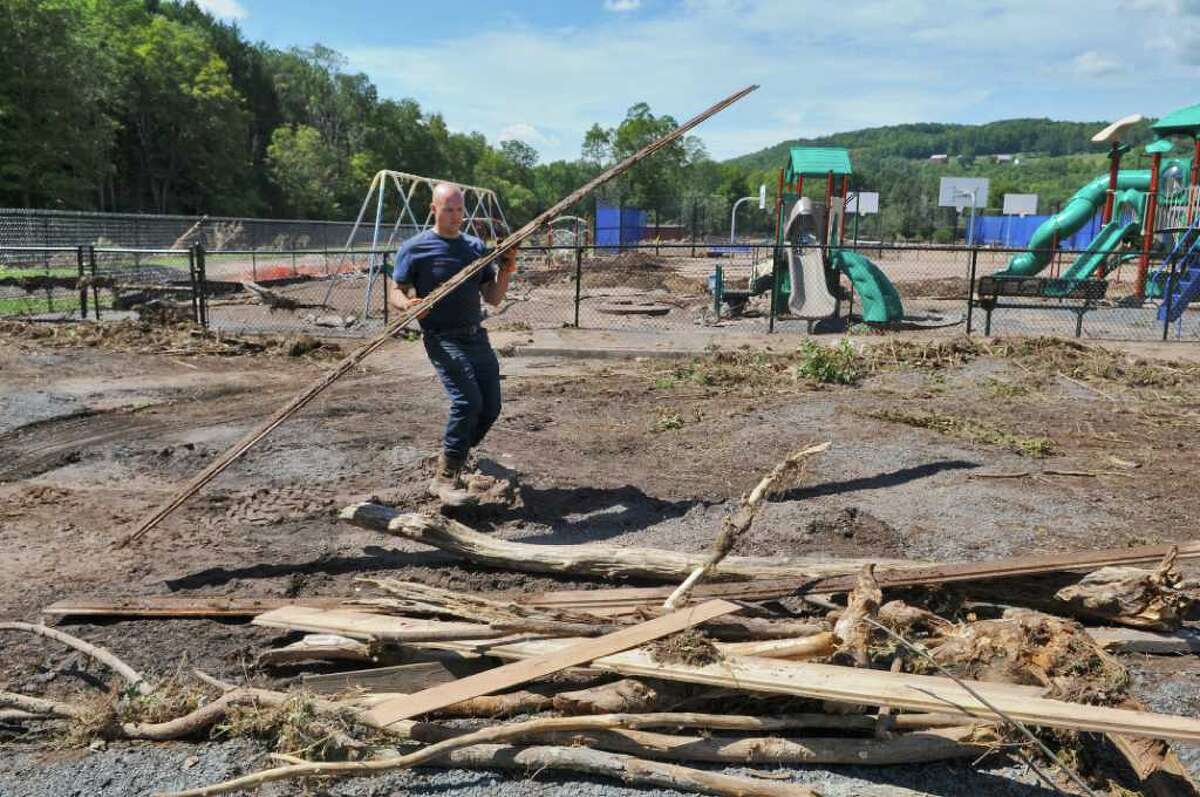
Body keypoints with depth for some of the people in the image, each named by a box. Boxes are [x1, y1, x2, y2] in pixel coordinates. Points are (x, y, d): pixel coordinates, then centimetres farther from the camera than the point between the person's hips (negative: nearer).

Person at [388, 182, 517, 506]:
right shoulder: (415, 248, -2)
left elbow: (493, 299, 11)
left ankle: (453, 458, 29)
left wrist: (505, 273, -8)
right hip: (442, 338, -6)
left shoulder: (476, 247, 11)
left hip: (476, 336, 6)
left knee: (491, 406, 3)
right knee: (468, 400, -23)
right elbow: (394, 292, 0)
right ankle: (445, 479, -12)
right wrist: (407, 304, -23)